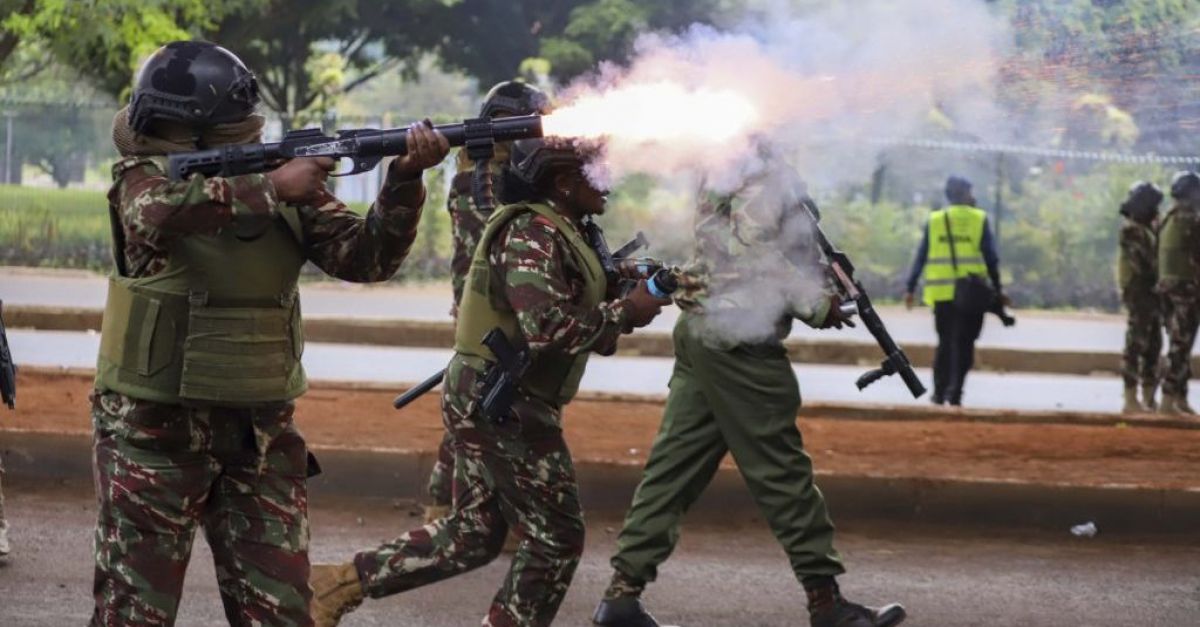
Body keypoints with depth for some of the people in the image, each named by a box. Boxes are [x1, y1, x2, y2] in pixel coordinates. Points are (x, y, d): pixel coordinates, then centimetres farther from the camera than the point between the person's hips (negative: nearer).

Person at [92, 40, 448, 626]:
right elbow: (157, 211, -30)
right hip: (155, 430, -3)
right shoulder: (142, 177, -6)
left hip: (262, 434, 3)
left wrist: (404, 177, -17)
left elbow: (366, 257, -1)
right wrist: (270, 189, -27)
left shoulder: (286, 179, 4)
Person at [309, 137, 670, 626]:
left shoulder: (559, 232, 15)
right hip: (505, 405, -10)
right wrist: (626, 312, -19)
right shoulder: (534, 233, -17)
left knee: (473, 535, 15)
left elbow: (572, 309, 16)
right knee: (556, 538, 0)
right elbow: (547, 328, -29)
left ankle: (340, 584, 16)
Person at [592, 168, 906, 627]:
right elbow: (752, 254, -20)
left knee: (674, 467, 7)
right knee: (782, 472, -3)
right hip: (738, 340, -9)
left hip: (699, 330, 9)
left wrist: (822, 271, 5)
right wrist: (818, 304, -12)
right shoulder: (767, 182, -13)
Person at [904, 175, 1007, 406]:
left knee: (945, 342, 14)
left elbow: (920, 257, 6)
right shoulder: (979, 220, 1)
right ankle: (955, 391, -7)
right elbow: (991, 258, -2)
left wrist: (911, 288, 9)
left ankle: (939, 392, 13)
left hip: (942, 292, 3)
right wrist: (998, 288, 2)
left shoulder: (934, 221, 8)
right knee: (963, 343, 2)